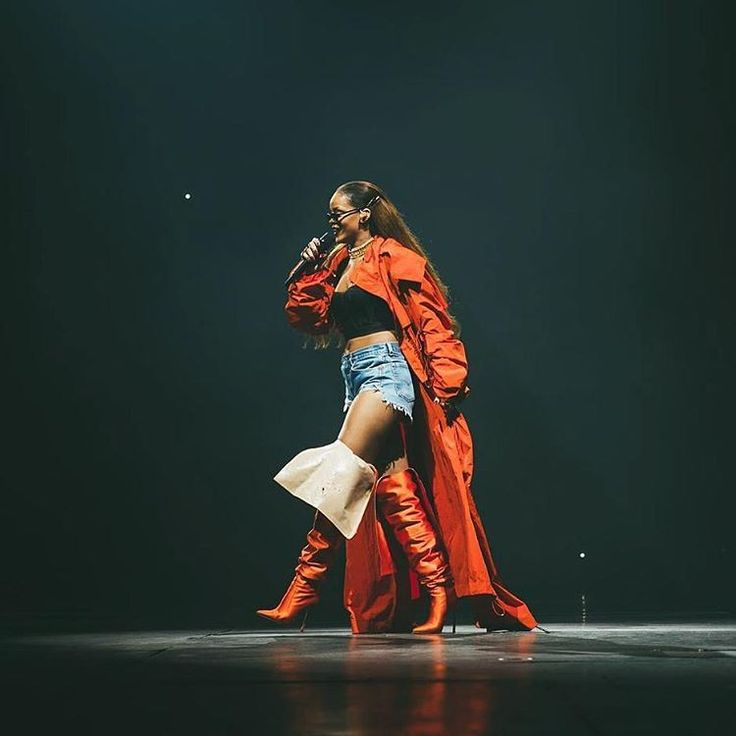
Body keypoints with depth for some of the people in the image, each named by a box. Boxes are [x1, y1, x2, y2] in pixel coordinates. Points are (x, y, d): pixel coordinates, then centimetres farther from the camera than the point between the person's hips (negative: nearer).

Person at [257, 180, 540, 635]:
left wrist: (446, 383, -13)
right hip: (355, 375, 8)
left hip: (385, 368, -8)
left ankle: (303, 589, -18)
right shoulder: (339, 263, 21)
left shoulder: (392, 257, -1)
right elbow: (311, 318, 20)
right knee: (393, 487, 1)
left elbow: (431, 321, -7)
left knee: (342, 470, -17)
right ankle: (438, 590, 2)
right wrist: (312, 272, 8)